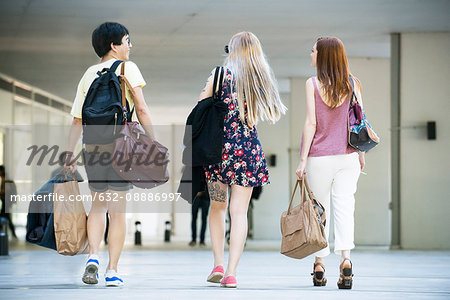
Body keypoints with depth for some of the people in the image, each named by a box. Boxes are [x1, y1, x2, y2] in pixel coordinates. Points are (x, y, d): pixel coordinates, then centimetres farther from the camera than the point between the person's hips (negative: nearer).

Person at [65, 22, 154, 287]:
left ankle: (93, 257, -2)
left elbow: (77, 119, 10)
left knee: (98, 204, 18)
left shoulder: (89, 74, 14)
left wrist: (71, 153, 11)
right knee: (117, 210, 2)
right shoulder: (127, 68, 2)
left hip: (92, 145, 4)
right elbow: (141, 109, -7)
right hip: (119, 145, -4)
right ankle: (112, 270, 1)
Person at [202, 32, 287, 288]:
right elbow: (272, 113, 14)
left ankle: (218, 264, 6)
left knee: (218, 206, 16)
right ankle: (231, 273, -8)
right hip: (248, 148, 1)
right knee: (239, 211, 1)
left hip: (218, 144, -1)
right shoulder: (262, 79, 5)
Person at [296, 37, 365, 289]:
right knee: (345, 207, -2)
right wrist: (361, 153, 13)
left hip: (319, 157, -2)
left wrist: (303, 160, -5)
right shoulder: (352, 83, 3)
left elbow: (311, 123, -8)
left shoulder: (313, 84, -5)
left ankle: (319, 265, 14)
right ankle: (345, 259, -18)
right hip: (348, 156, 2)